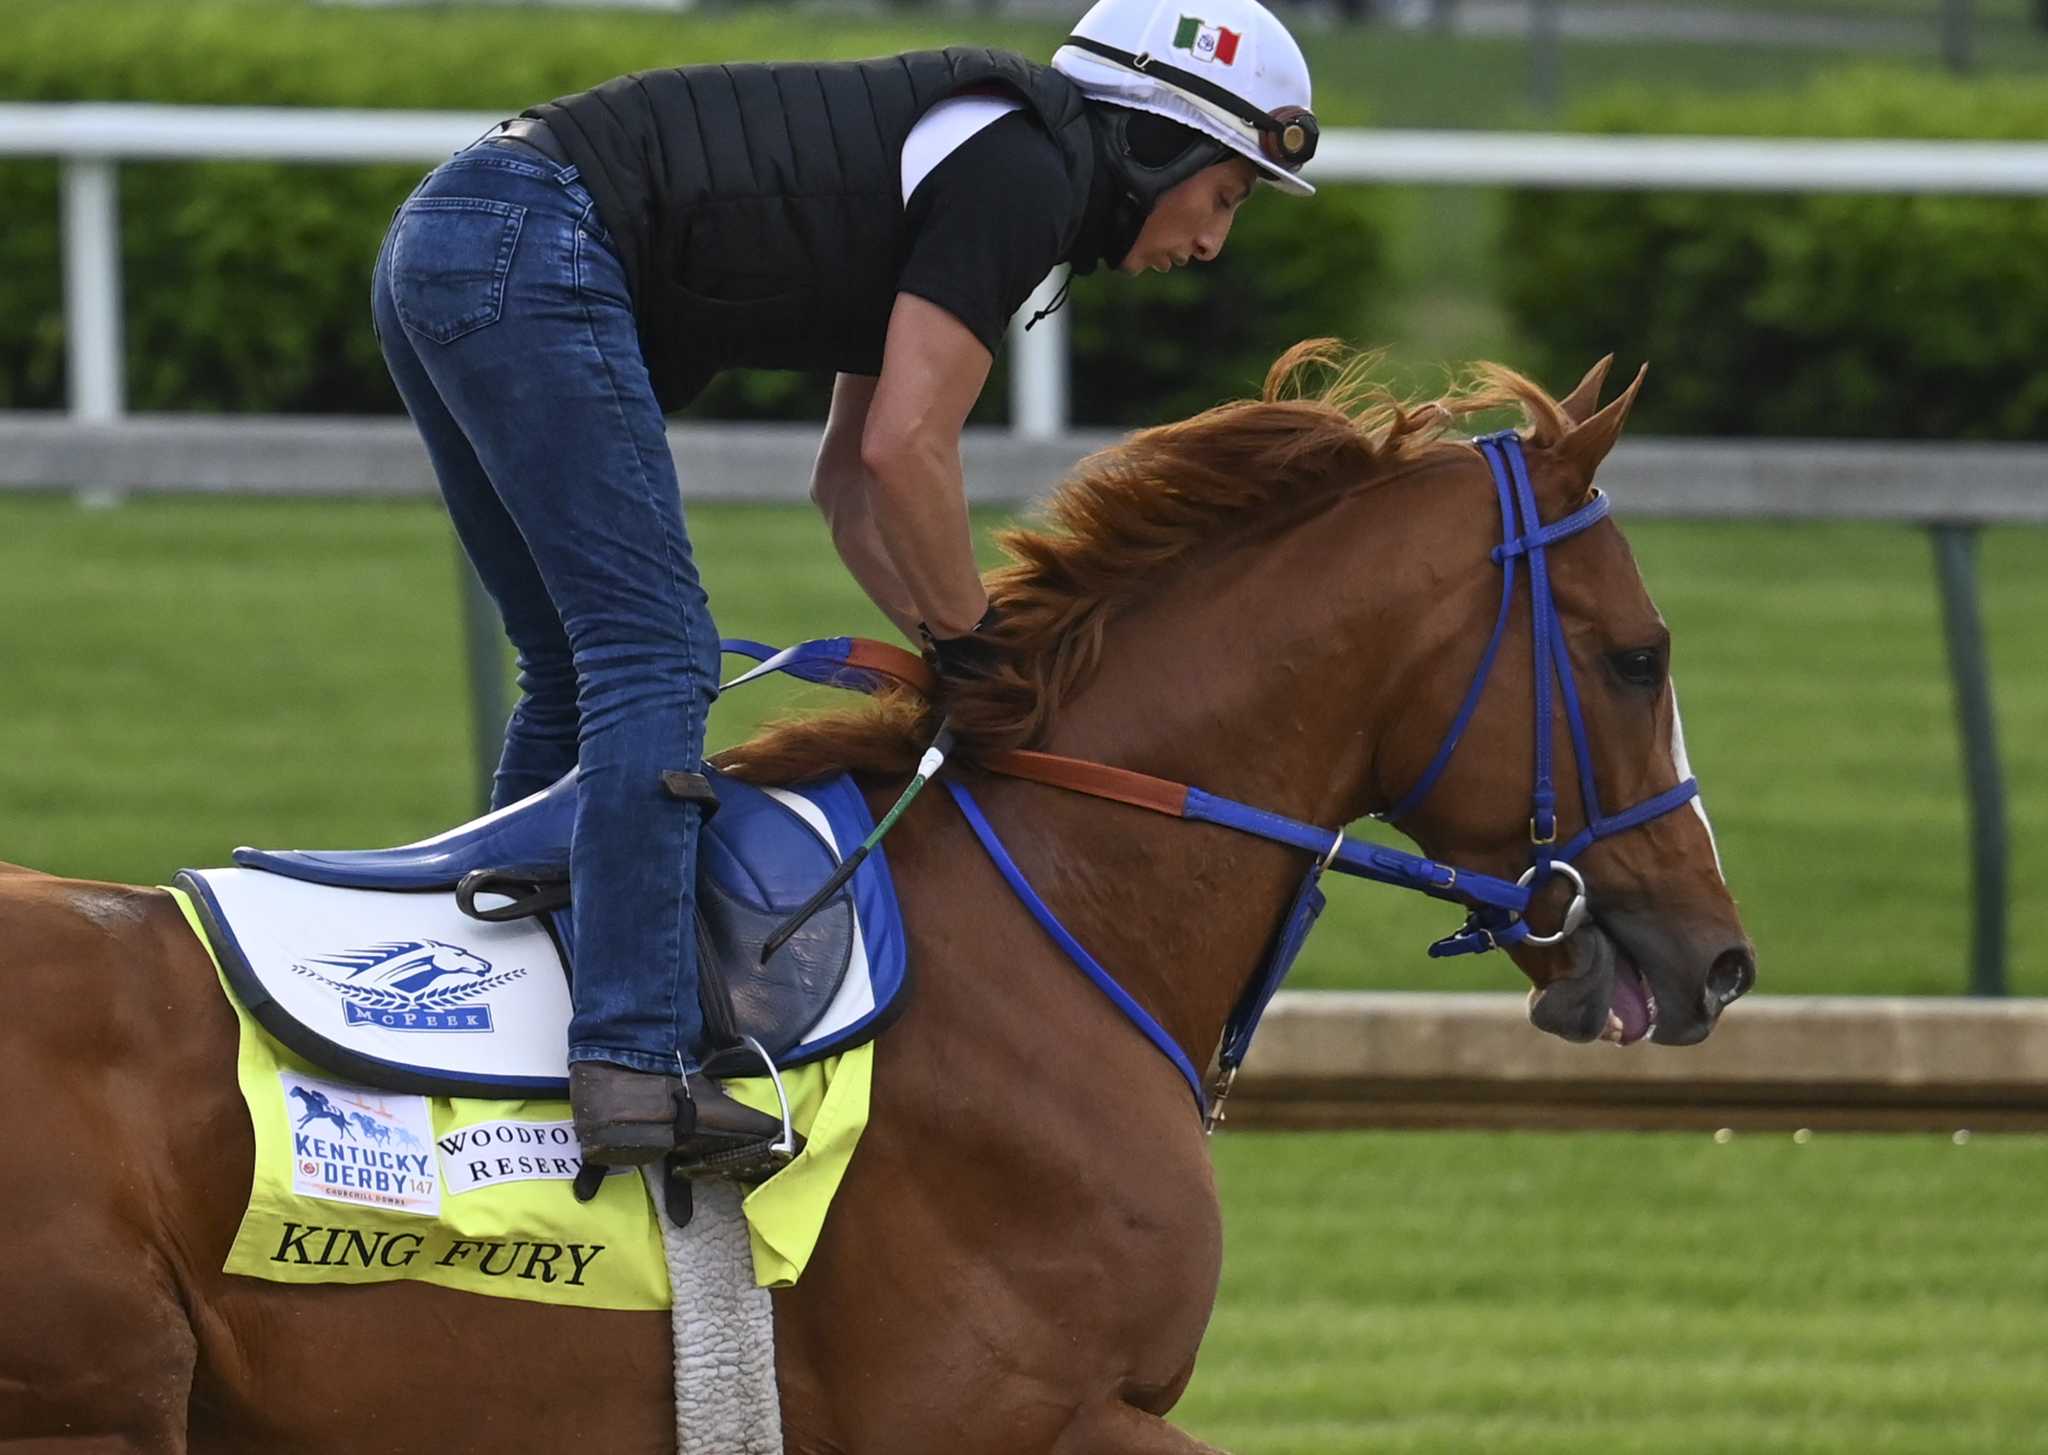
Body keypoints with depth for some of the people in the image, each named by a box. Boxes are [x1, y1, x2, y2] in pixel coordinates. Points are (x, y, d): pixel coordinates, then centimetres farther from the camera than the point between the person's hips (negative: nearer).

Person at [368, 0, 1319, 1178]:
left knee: (580, 674, 16)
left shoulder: (986, 161, 22)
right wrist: (974, 641, 2)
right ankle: (638, 1064, -21)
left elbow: (852, 484, 26)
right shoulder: (1021, 171, -7)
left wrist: (951, 645, 18)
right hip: (532, 253, -10)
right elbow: (904, 451, -12)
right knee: (655, 660, -13)